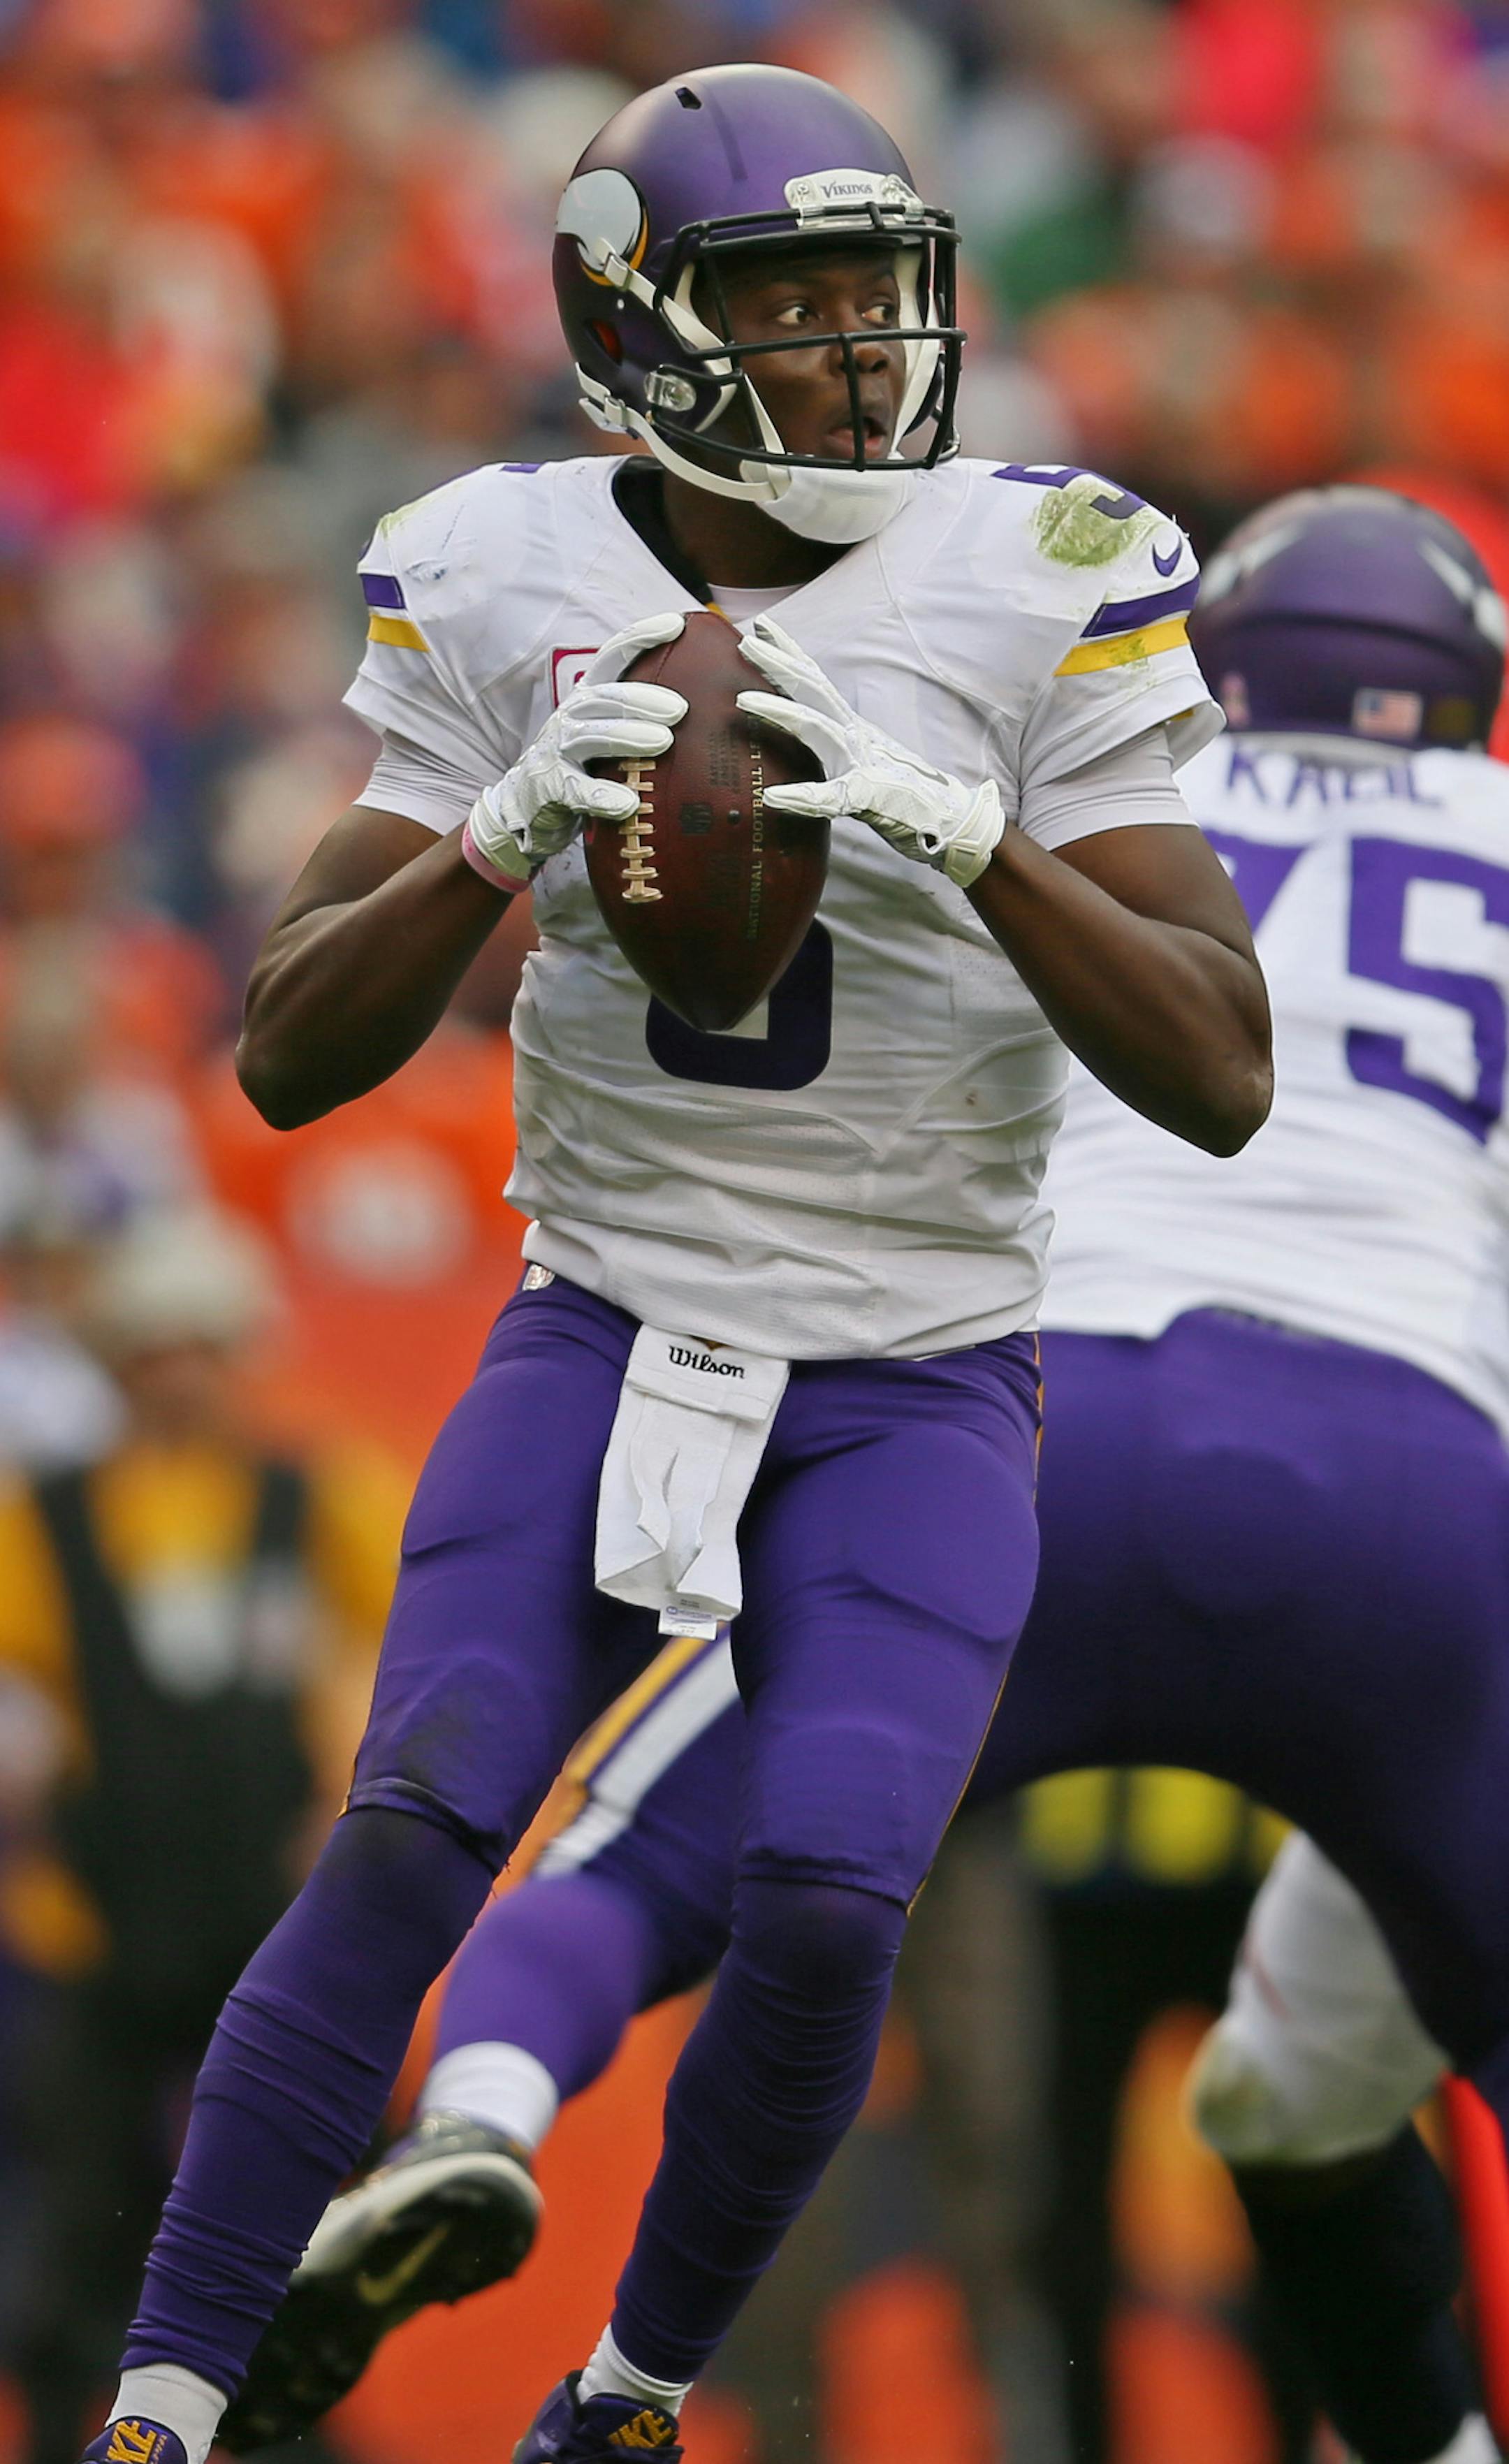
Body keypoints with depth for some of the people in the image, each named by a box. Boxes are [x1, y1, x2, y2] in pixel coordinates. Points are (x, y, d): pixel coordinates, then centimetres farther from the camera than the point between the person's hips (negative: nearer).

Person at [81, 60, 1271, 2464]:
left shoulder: (1039, 593, -9)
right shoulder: (501, 591, -3)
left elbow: (1221, 1078, -15)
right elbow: (293, 1055, -4)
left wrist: (967, 837, -29)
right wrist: (503, 833, -22)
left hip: (919, 1384, -1)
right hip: (610, 1337, 1)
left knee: (825, 1907, -19)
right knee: (410, 1843, -17)